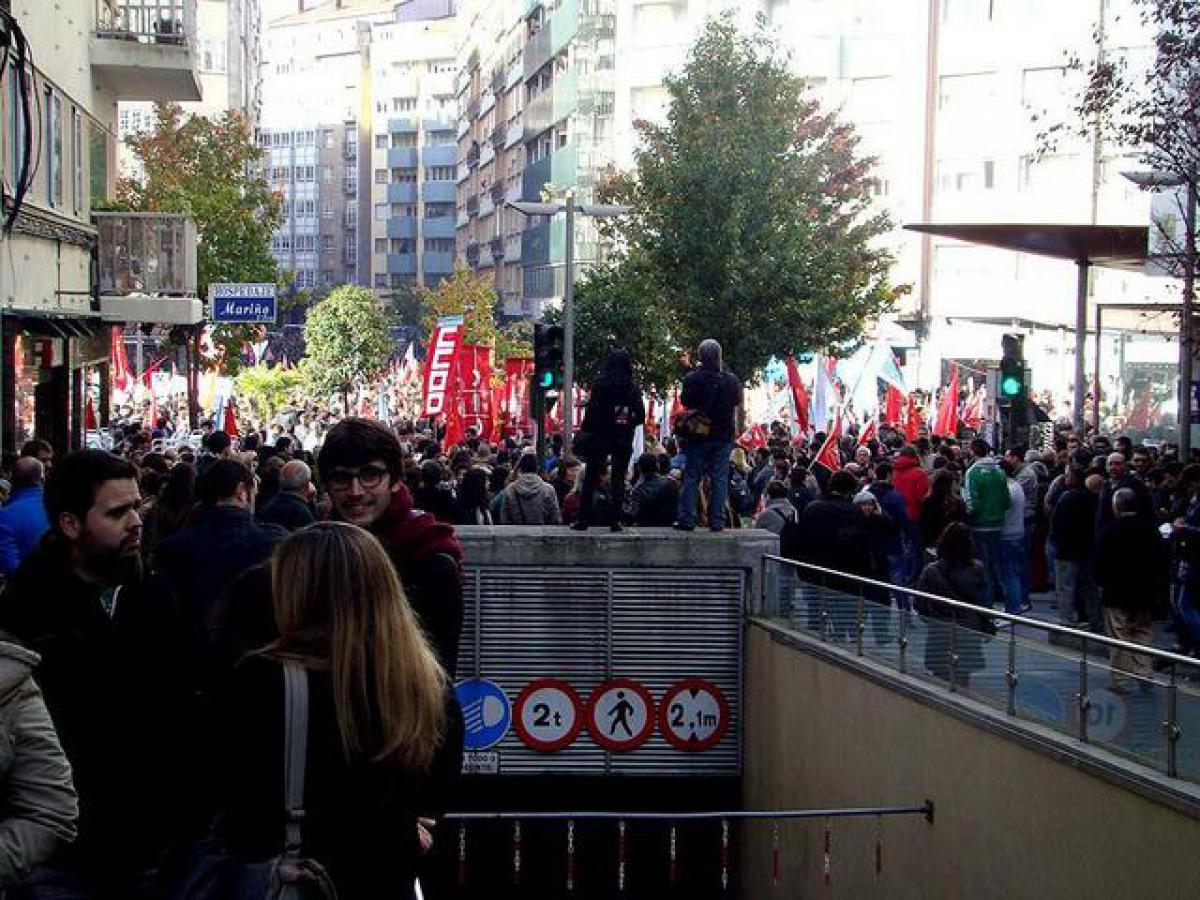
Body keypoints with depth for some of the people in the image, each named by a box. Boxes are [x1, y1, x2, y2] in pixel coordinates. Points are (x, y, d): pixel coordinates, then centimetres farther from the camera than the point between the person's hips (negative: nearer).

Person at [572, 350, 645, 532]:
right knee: (618, 479, 8)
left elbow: (592, 411, -12)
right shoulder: (633, 388, -1)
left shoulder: (601, 384, -9)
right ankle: (615, 520, 4)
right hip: (624, 440, 2)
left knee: (590, 480, 4)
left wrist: (584, 433, -5)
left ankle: (583, 519, 3)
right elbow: (640, 416, 0)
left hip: (600, 437, -2)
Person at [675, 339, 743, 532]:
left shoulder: (692, 379, -11)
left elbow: (684, 401, 2)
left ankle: (686, 518, 0)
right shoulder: (732, 380, -5)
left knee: (691, 477, 5)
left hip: (698, 435, -1)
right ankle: (717, 520, 4)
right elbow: (737, 402, 10)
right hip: (724, 436, 1)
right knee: (719, 479, 5)